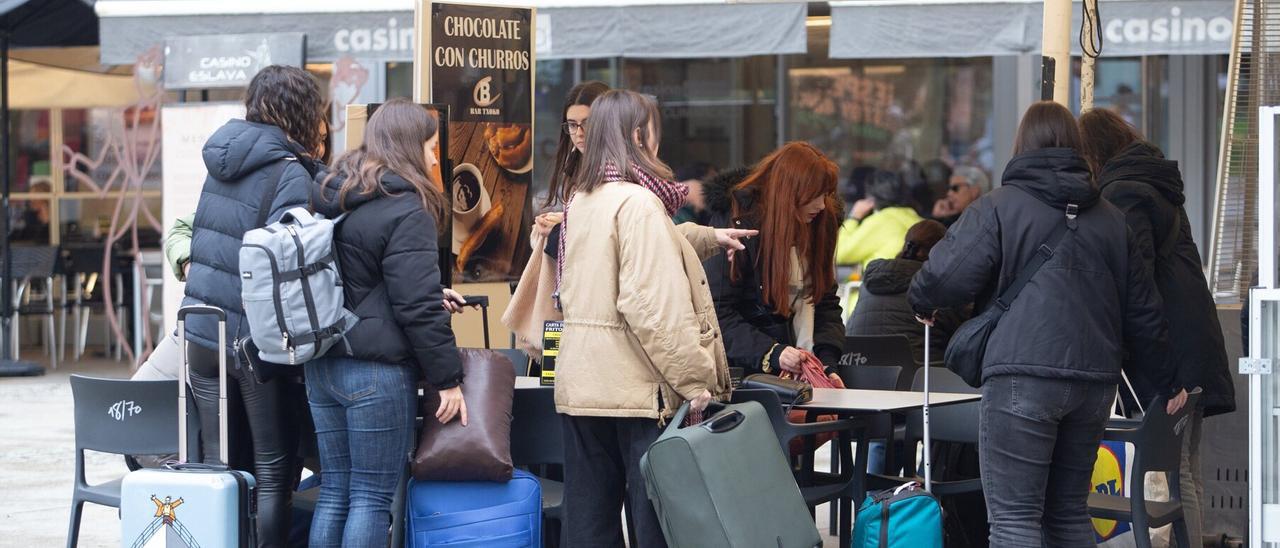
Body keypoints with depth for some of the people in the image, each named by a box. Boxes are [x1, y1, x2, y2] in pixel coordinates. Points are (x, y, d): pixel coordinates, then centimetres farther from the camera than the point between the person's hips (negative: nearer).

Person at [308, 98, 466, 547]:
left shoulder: (332, 196, 12)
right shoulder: (406, 211, -13)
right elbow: (419, 308, -16)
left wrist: (437, 292, 25)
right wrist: (447, 378, -8)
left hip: (322, 364, 8)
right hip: (377, 371, -8)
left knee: (334, 491, 12)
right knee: (372, 497, -2)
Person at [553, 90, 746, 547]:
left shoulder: (581, 200, 14)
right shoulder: (637, 201, -13)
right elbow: (655, 306, -21)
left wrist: (710, 237, 44)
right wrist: (697, 380, -18)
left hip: (579, 385, 8)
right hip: (638, 388, -8)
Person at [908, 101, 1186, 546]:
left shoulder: (997, 208, -2)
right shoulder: (1110, 218, 16)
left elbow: (944, 278, -10)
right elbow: (1141, 309, 18)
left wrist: (923, 302, 14)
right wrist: (1167, 380, 29)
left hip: (1023, 378, -6)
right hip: (1095, 381, 6)